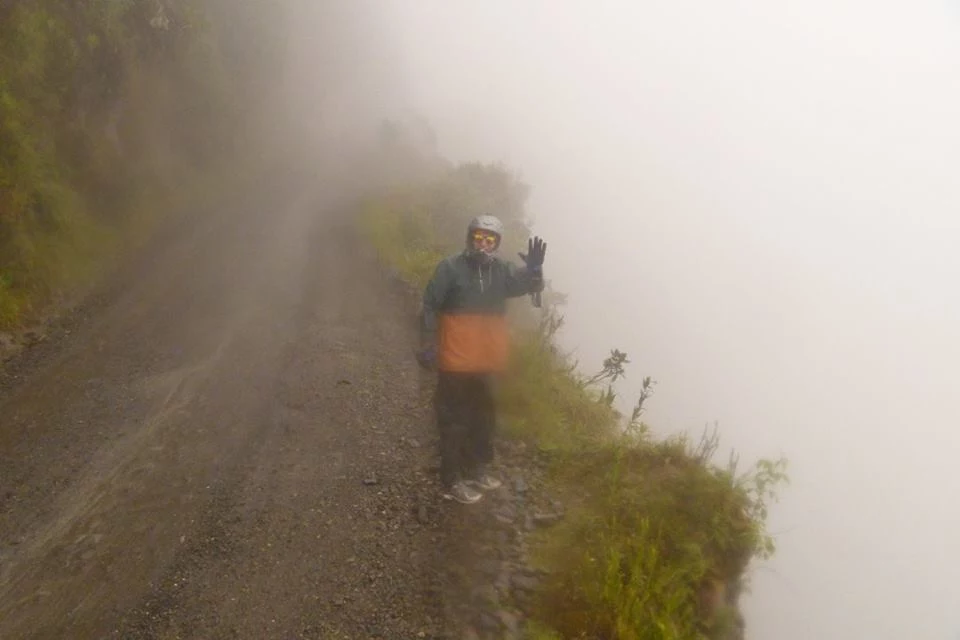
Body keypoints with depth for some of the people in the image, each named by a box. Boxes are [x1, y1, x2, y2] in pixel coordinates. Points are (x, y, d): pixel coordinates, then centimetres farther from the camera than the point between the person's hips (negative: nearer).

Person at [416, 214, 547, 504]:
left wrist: (534, 269, -31)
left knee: (484, 418, 19)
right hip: (455, 361, -6)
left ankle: (476, 470, 37)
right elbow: (429, 306, -9)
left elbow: (531, 285, -8)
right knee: (454, 421, 2)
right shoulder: (450, 267, -10)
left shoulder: (502, 270, 3)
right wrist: (427, 346, -13)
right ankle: (452, 481, 12)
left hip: (487, 362, 6)